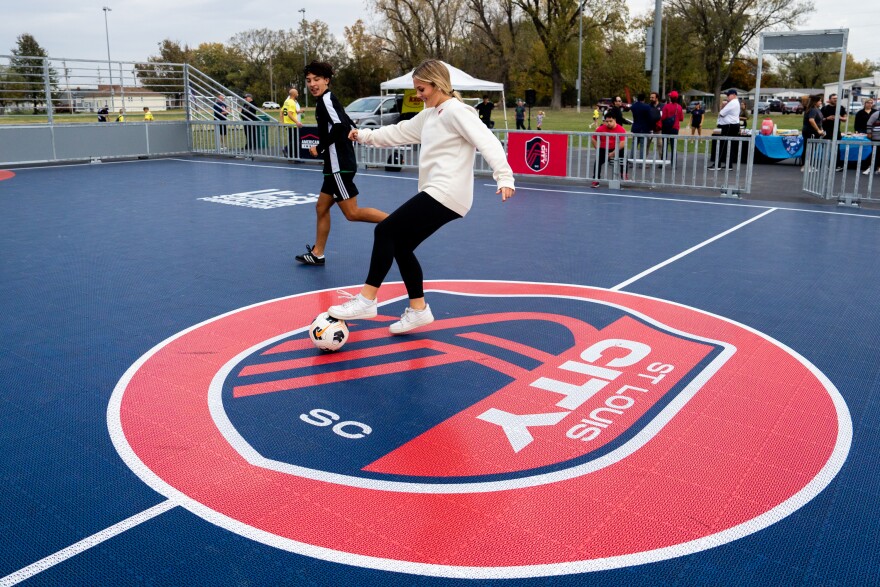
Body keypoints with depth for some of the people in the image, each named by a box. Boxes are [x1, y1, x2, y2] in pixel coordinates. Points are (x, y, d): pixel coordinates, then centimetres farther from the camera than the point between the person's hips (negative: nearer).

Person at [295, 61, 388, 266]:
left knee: (352, 213, -10)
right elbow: (350, 127, 20)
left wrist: (320, 148, -15)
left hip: (339, 166, -10)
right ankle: (317, 254, 20)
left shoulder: (327, 99, -11)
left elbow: (340, 126, -24)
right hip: (337, 165, 10)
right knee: (321, 208, 14)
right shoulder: (327, 100, 17)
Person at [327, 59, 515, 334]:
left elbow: (486, 141, -19)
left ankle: (366, 300, -5)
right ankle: (418, 308, 19)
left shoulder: (456, 111, -9)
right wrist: (365, 135, 22)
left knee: (386, 231, -10)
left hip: (445, 194, -10)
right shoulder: (430, 115, 19)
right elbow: (400, 132, 27)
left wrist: (504, 177, -30)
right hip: (438, 194, 10)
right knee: (401, 245, 11)